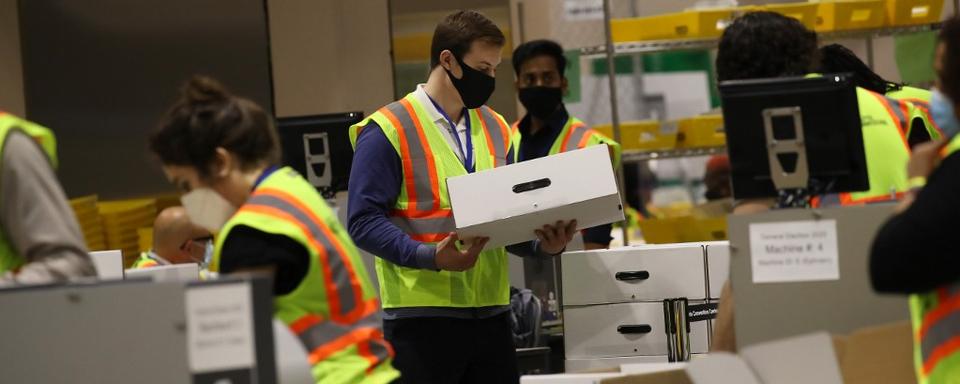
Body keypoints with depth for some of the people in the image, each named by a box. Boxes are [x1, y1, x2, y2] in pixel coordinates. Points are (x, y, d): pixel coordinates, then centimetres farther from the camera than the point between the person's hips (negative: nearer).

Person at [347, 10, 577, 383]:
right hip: (422, 314, -6)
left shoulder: (495, 129, 15)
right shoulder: (389, 130, -6)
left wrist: (543, 245, -2)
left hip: (491, 312, 6)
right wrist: (429, 257, -24)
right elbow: (364, 221, -12)